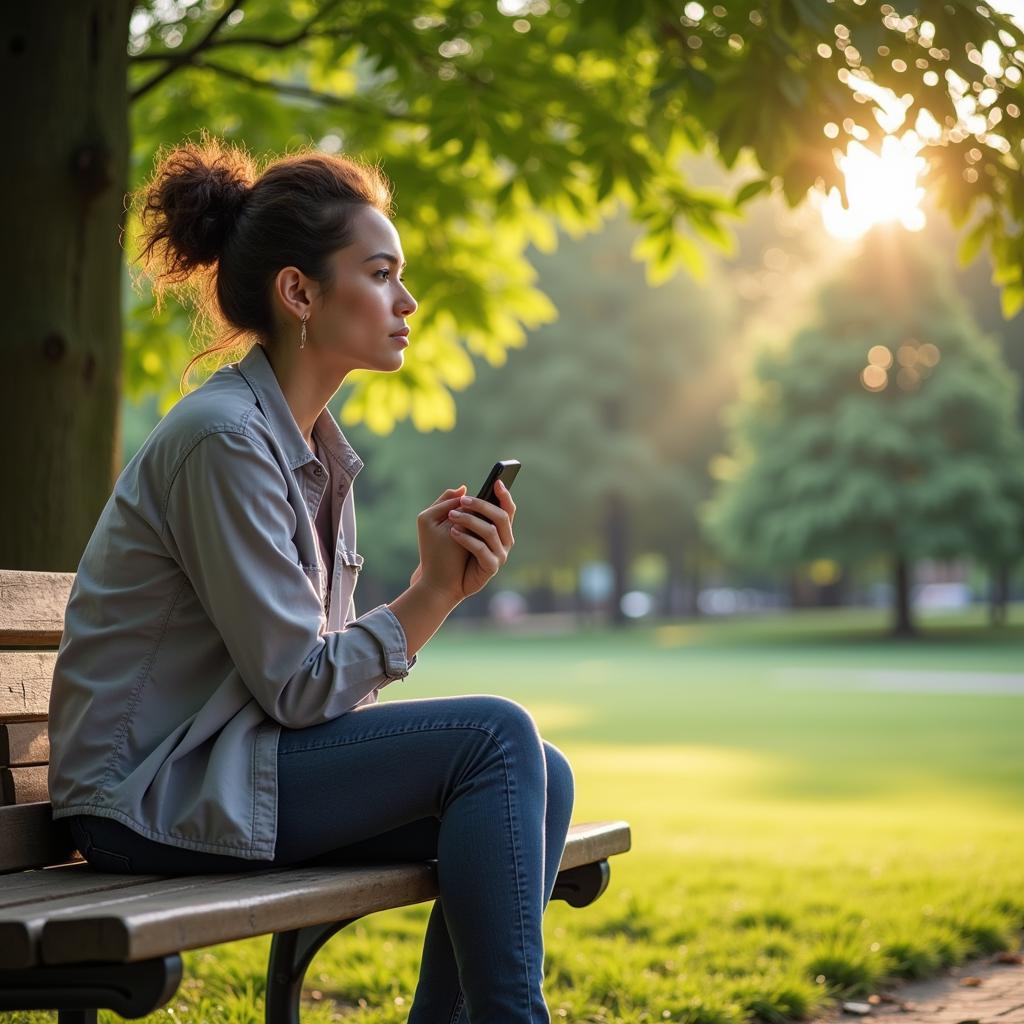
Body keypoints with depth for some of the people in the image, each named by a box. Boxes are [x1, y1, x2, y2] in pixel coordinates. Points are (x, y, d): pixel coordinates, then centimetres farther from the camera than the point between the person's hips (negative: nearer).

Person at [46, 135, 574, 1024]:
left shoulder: (315, 444, 11)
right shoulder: (224, 438, -17)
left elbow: (333, 666, 7)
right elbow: (297, 688, -18)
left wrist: (445, 587, -7)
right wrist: (431, 593, -14)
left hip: (227, 763, 9)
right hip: (148, 792, -9)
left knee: (539, 777, -4)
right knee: (493, 737, -19)